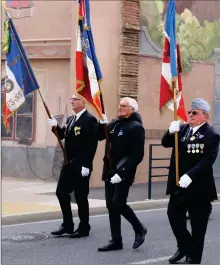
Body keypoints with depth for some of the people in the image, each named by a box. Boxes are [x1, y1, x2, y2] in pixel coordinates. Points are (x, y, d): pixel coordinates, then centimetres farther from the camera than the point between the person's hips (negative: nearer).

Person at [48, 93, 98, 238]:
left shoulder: (90, 120, -13)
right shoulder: (71, 119, 14)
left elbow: (92, 145, -18)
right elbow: (63, 136, 18)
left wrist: (86, 165, -22)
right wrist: (56, 127, -1)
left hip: (81, 166, -9)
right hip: (69, 163, 9)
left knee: (80, 196, 0)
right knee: (61, 192, 10)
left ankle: (84, 228, 11)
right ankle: (67, 225, 21)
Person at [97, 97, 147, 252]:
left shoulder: (136, 127, -11)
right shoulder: (116, 124, 12)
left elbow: (137, 155, -17)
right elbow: (100, 136, 17)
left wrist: (121, 172, -22)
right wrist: (103, 123, -2)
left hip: (124, 173, -8)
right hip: (110, 171, 8)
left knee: (118, 204, -12)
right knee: (111, 205, 7)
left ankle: (139, 229, 8)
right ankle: (116, 240, 18)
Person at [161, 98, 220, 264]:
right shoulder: (182, 129, 8)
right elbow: (165, 144, 6)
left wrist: (190, 175, -30)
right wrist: (171, 132, -15)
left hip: (199, 186, -6)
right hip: (179, 184, 6)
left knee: (197, 223, 4)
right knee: (173, 214, 7)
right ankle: (184, 246, 28)